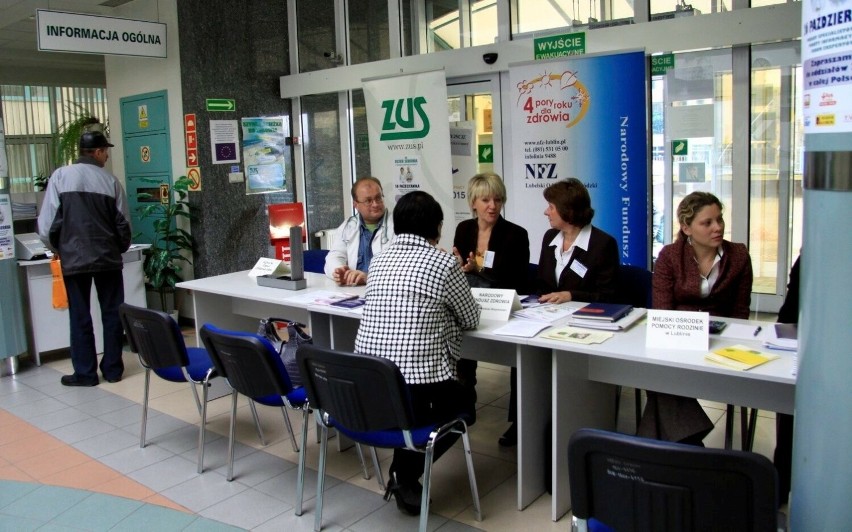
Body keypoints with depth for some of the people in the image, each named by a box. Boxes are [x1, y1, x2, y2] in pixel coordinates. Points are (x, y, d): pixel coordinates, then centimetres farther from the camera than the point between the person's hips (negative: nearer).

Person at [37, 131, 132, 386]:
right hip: (107, 258, 0)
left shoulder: (61, 176, -3)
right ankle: (112, 368, 15)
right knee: (112, 314, 10)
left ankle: (85, 373, 13)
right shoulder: (110, 180, -1)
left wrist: (58, 248, 12)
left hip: (74, 258, 0)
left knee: (80, 317, 7)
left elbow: (47, 221, -6)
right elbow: (123, 223, 1)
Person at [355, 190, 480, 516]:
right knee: (463, 407, 26)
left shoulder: (379, 261, 11)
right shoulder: (443, 263, -5)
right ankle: (407, 473, 8)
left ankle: (404, 471, 18)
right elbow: (471, 319, 8)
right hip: (418, 387, -6)